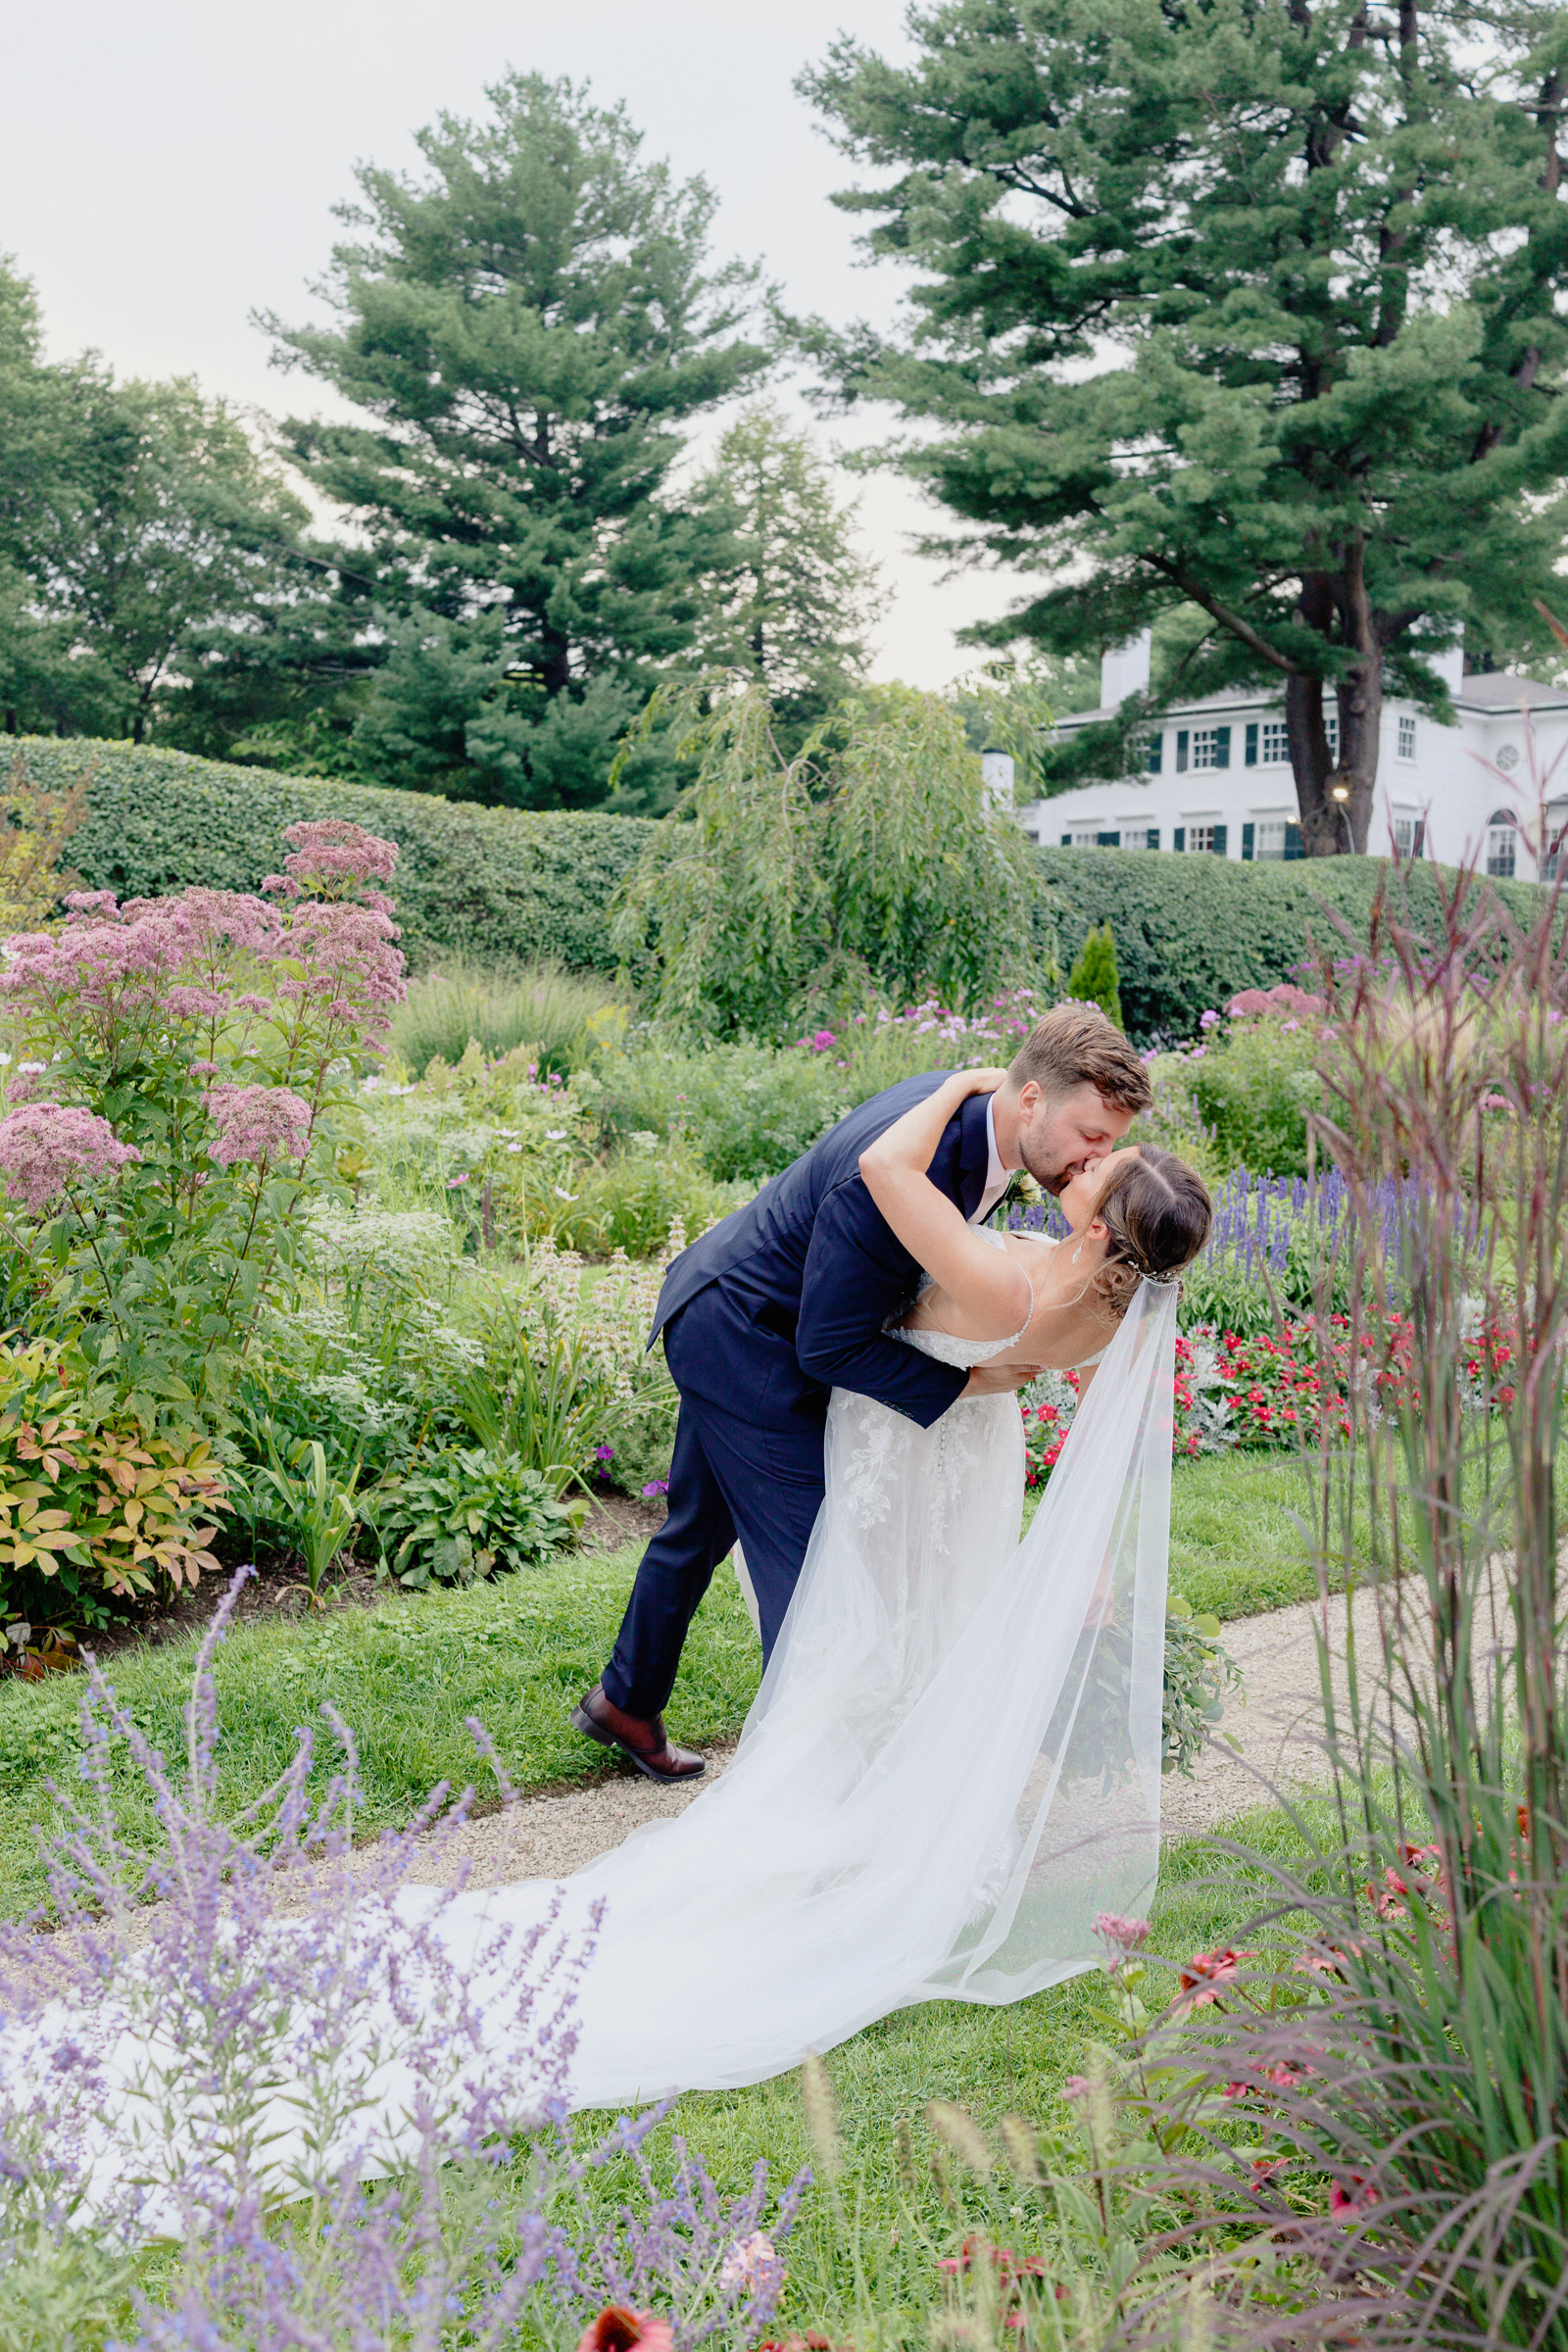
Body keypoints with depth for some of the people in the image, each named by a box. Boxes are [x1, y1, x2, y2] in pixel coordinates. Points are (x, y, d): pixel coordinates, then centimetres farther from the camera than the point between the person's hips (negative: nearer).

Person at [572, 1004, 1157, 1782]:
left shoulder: (965, 1104, -7)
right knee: (804, 1552, -6)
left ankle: (624, 1703, 44)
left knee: (703, 1526, 24)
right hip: (741, 1336, -10)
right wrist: (964, 1382, -21)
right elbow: (830, 1345, -28)